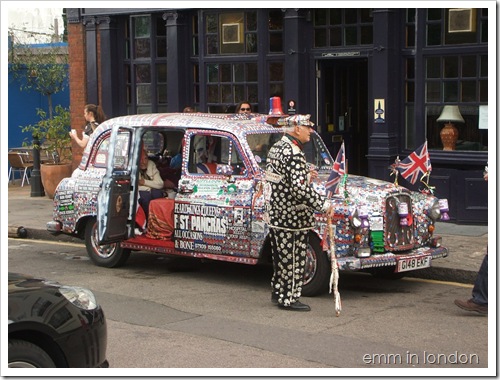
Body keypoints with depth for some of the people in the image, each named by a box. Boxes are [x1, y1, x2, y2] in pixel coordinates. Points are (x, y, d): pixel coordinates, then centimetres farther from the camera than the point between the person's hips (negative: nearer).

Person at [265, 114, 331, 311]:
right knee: (293, 258, 1)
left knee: (281, 256, 19)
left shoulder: (275, 148, 10)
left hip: (275, 214, 10)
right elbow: (300, 188, -28)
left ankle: (278, 293, 29)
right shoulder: (295, 154, -21)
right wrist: (323, 204, -22)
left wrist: (305, 176, 15)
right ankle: (289, 298, 9)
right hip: (292, 218, -10)